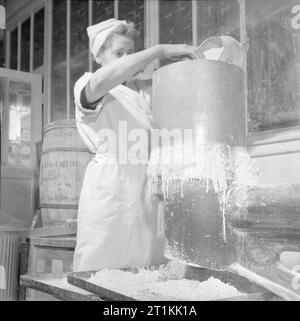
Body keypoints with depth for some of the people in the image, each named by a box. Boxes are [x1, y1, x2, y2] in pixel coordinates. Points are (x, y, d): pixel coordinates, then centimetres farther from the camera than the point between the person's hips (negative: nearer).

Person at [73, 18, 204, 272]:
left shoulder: (144, 89, 19)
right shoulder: (86, 86, 3)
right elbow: (101, 82, -21)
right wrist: (160, 50, -23)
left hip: (147, 185, 5)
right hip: (110, 186, -4)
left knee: (146, 268, 1)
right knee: (103, 265, -4)